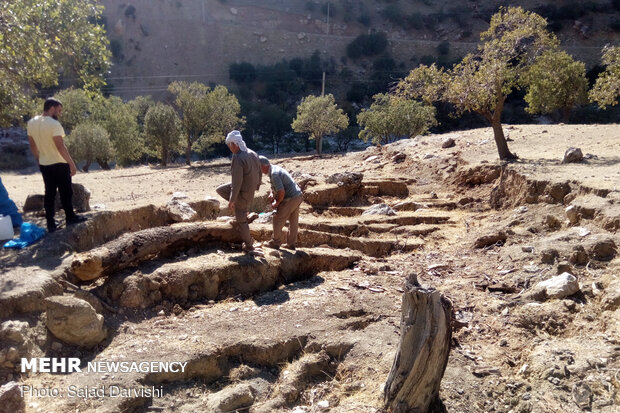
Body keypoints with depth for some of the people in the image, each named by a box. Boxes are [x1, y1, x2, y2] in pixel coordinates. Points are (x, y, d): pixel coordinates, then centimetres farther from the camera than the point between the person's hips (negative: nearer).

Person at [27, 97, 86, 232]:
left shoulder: (31, 123, 3)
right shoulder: (54, 124, -20)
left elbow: (32, 145, 11)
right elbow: (60, 146, -23)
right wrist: (71, 163, -17)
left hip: (44, 164, 7)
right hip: (59, 164, -7)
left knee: (49, 193, 11)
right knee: (66, 192, 8)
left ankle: (50, 224, 13)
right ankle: (70, 217, 19)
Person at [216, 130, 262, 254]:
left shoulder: (238, 159, -28)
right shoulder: (252, 153, -2)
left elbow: (236, 182, -27)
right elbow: (259, 171, 9)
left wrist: (231, 200, -20)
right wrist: (257, 185, 25)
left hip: (243, 192, -9)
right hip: (252, 187, 9)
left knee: (241, 220, 6)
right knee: (220, 190, 22)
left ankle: (249, 246, 21)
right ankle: (244, 214, 21)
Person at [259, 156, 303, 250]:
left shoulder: (274, 174, -21)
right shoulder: (275, 168, 11)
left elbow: (281, 192, -26)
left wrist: (276, 203, -11)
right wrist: (272, 193, 10)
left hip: (290, 199, -10)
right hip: (298, 196, 10)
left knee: (278, 219, 2)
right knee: (293, 221, 15)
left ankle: (275, 242, 13)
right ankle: (291, 244, 25)